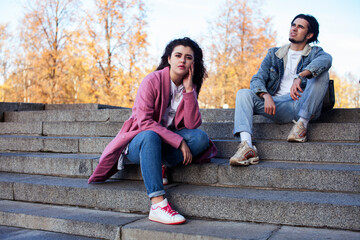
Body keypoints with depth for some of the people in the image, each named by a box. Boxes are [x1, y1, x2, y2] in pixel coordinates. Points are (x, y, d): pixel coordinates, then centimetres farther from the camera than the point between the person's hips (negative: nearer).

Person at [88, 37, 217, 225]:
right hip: (138, 143, -4)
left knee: (201, 137, -21)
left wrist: (188, 89, -15)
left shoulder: (190, 87, 3)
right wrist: (178, 141, -26)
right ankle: (157, 205, -47)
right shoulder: (152, 81, -13)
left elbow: (193, 124, -10)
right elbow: (144, 122, -22)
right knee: (150, 135, -40)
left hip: (166, 144, 5)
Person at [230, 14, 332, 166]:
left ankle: (302, 123, -23)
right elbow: (257, 79, 6)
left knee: (321, 72, -21)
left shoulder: (315, 53, 11)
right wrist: (266, 95, -19)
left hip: (305, 107, -2)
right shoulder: (274, 54, 19)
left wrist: (299, 77, -37)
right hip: (278, 107, 2)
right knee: (243, 94, -19)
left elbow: (326, 59, -17)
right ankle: (246, 146, -38)